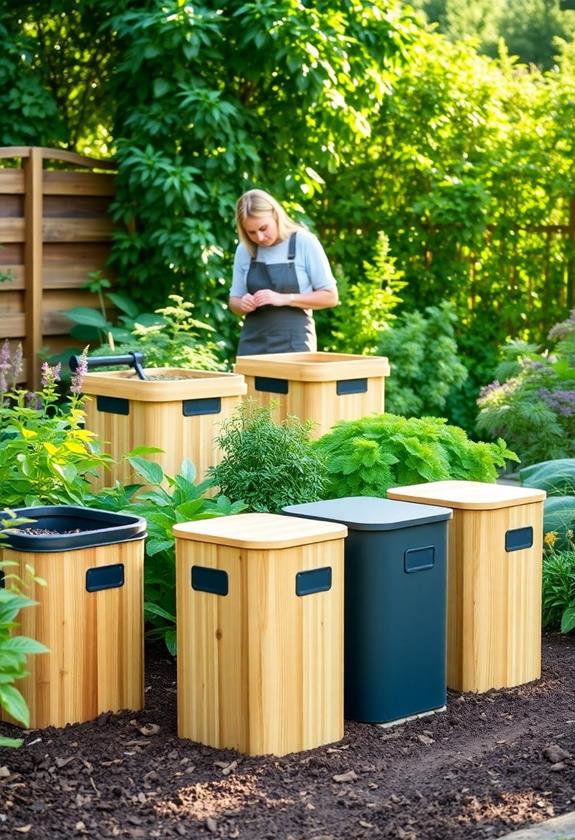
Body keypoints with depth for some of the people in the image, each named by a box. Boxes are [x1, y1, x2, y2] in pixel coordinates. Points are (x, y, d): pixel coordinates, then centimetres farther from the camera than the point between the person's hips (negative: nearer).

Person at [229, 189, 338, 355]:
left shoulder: (305, 243, -5)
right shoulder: (244, 250, 6)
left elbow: (330, 297, -3)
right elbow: (234, 300, 15)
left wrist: (284, 299, -15)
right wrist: (243, 305, -9)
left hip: (293, 343, -3)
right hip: (253, 343, 3)